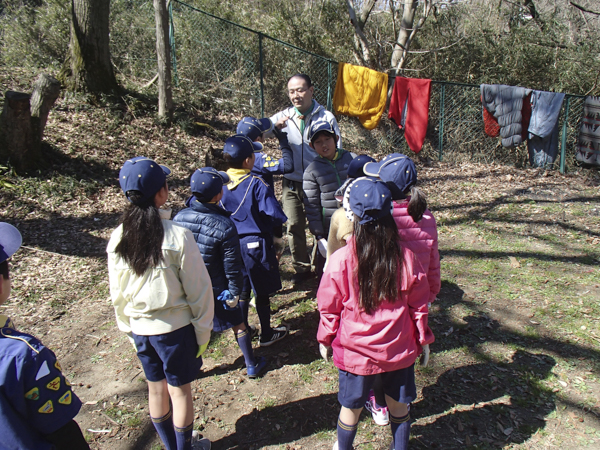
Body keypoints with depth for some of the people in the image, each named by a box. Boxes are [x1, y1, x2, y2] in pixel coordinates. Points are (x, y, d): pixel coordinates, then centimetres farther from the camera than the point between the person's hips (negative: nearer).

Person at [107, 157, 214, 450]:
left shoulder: (117, 239, -8)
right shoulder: (178, 236, -21)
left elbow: (118, 293, 3)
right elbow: (198, 290, -15)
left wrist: (128, 328, 17)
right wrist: (203, 331, -2)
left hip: (140, 328, 5)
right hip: (176, 327, -4)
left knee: (156, 389, 21)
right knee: (180, 391, 14)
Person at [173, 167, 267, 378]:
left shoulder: (179, 218, -13)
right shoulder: (225, 226, -25)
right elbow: (232, 265, -17)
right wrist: (234, 293, -4)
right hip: (217, 289, -3)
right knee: (238, 324, 18)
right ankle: (252, 365, 33)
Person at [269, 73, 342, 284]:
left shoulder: (326, 117, -3)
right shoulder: (284, 116, 4)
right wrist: (276, 126, -29)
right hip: (291, 184, 3)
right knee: (294, 227, 7)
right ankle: (301, 268, 26)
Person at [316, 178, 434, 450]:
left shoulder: (341, 260, -20)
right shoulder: (406, 257, -14)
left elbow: (329, 308, -8)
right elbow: (419, 305, -1)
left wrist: (325, 340, 9)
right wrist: (422, 338, 15)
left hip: (356, 351, -1)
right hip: (399, 350, 2)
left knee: (351, 407, 19)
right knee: (399, 406, 22)